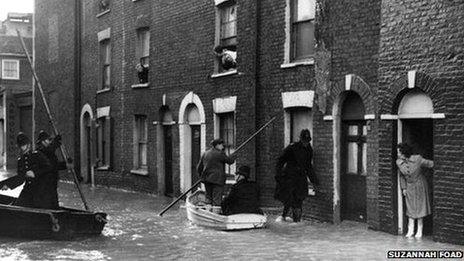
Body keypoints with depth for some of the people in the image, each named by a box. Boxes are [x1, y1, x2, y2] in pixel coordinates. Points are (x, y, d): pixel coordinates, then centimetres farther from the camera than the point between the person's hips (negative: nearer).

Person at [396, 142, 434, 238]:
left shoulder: (417, 159, -25)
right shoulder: (399, 162, -10)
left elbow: (430, 164, -14)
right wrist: (403, 188, 5)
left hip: (420, 186, -3)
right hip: (409, 187, 3)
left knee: (420, 208, 4)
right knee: (410, 208, 6)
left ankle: (419, 231, 12)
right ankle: (410, 230, 11)